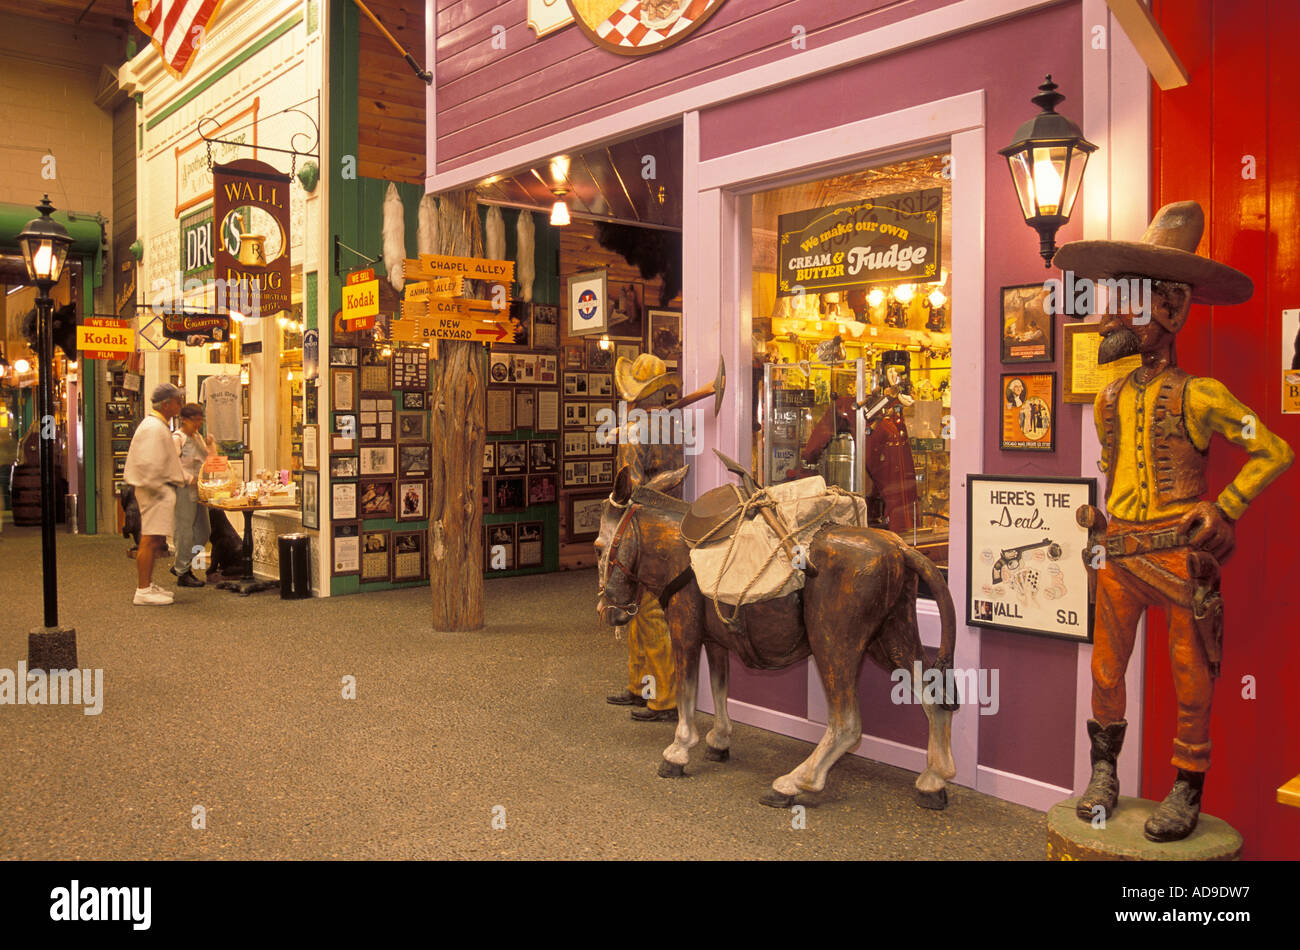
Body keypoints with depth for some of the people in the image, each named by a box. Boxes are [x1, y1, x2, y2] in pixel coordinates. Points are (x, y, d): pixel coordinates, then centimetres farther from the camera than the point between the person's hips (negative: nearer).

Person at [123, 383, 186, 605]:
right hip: (155, 490, -11)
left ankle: (147, 585, 25)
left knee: (155, 540, 16)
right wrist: (160, 490, -18)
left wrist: (186, 478, 17)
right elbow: (147, 464, -23)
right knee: (150, 539, -8)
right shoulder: (153, 428, -16)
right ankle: (143, 591, -6)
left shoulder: (161, 426, 18)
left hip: (162, 490, 11)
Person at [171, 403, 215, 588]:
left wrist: (211, 446, 4)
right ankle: (182, 574, 5)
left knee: (202, 534, 10)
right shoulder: (177, 438, -9)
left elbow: (208, 460, 21)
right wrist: (189, 479, -21)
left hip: (198, 489, 8)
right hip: (184, 490, -8)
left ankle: (180, 565, 24)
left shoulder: (198, 437, 17)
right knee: (185, 532, -4)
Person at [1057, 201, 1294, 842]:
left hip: (1180, 555, -5)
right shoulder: (1109, 399, 10)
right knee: (1106, 669, 9)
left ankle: (1187, 793, 17)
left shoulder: (1198, 396, -6)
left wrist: (1223, 511, -7)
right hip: (1117, 554, 5)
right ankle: (1103, 775, 25)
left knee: (1190, 679, 4)